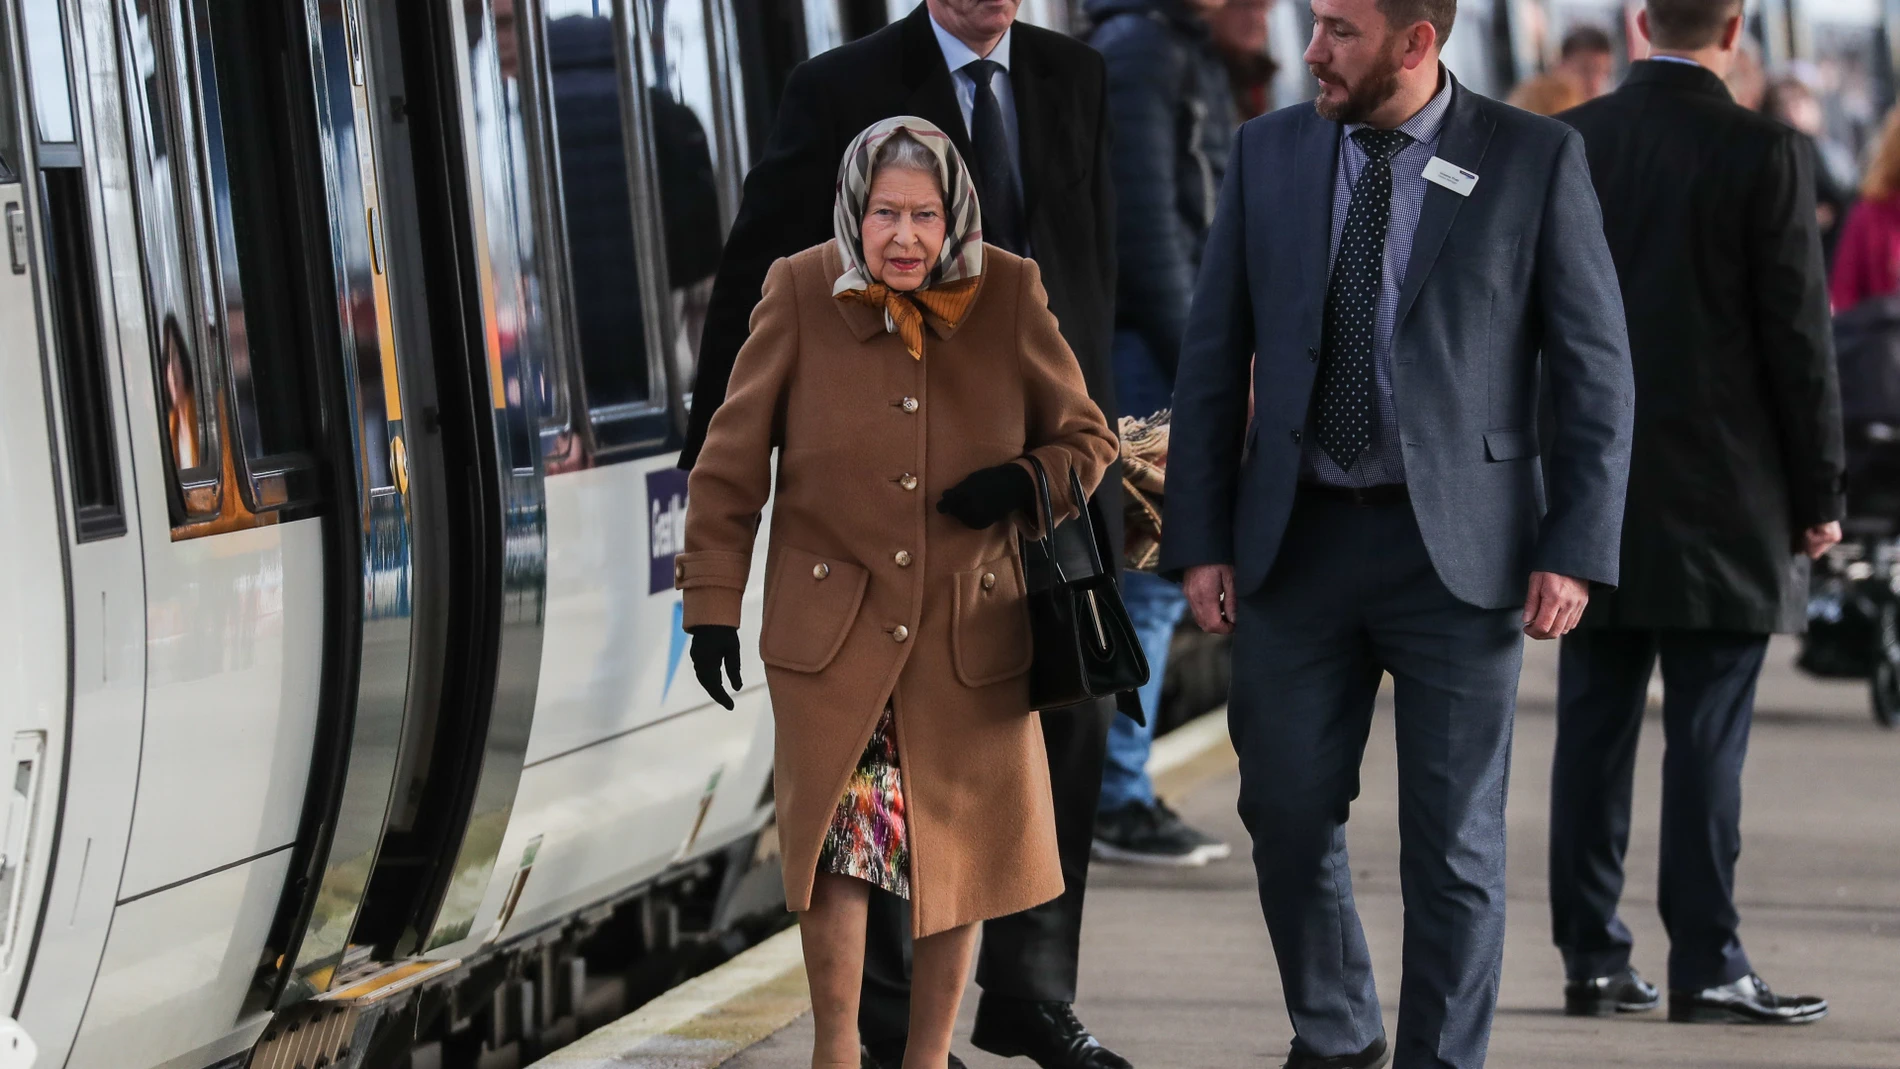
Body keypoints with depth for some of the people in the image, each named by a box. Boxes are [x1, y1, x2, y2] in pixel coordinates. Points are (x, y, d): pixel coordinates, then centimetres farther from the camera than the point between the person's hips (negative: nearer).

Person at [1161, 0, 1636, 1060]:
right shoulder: (1270, 153, 5)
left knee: (1454, 842, 2)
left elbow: (1596, 367, -3)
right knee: (1288, 813, 9)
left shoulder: (1535, 158, -4)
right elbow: (1215, 359, 7)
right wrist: (1201, 538, 2)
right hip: (1296, 540, 3)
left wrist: (1578, 550, -10)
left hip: (1459, 547, -3)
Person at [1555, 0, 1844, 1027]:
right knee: (1706, 737, -2)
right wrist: (1818, 493, 1)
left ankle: (1592, 957, 11)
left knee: (1593, 731, 8)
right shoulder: (1765, 154, -9)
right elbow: (1797, 336, -8)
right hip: (1719, 498, -4)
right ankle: (1705, 966, -1)